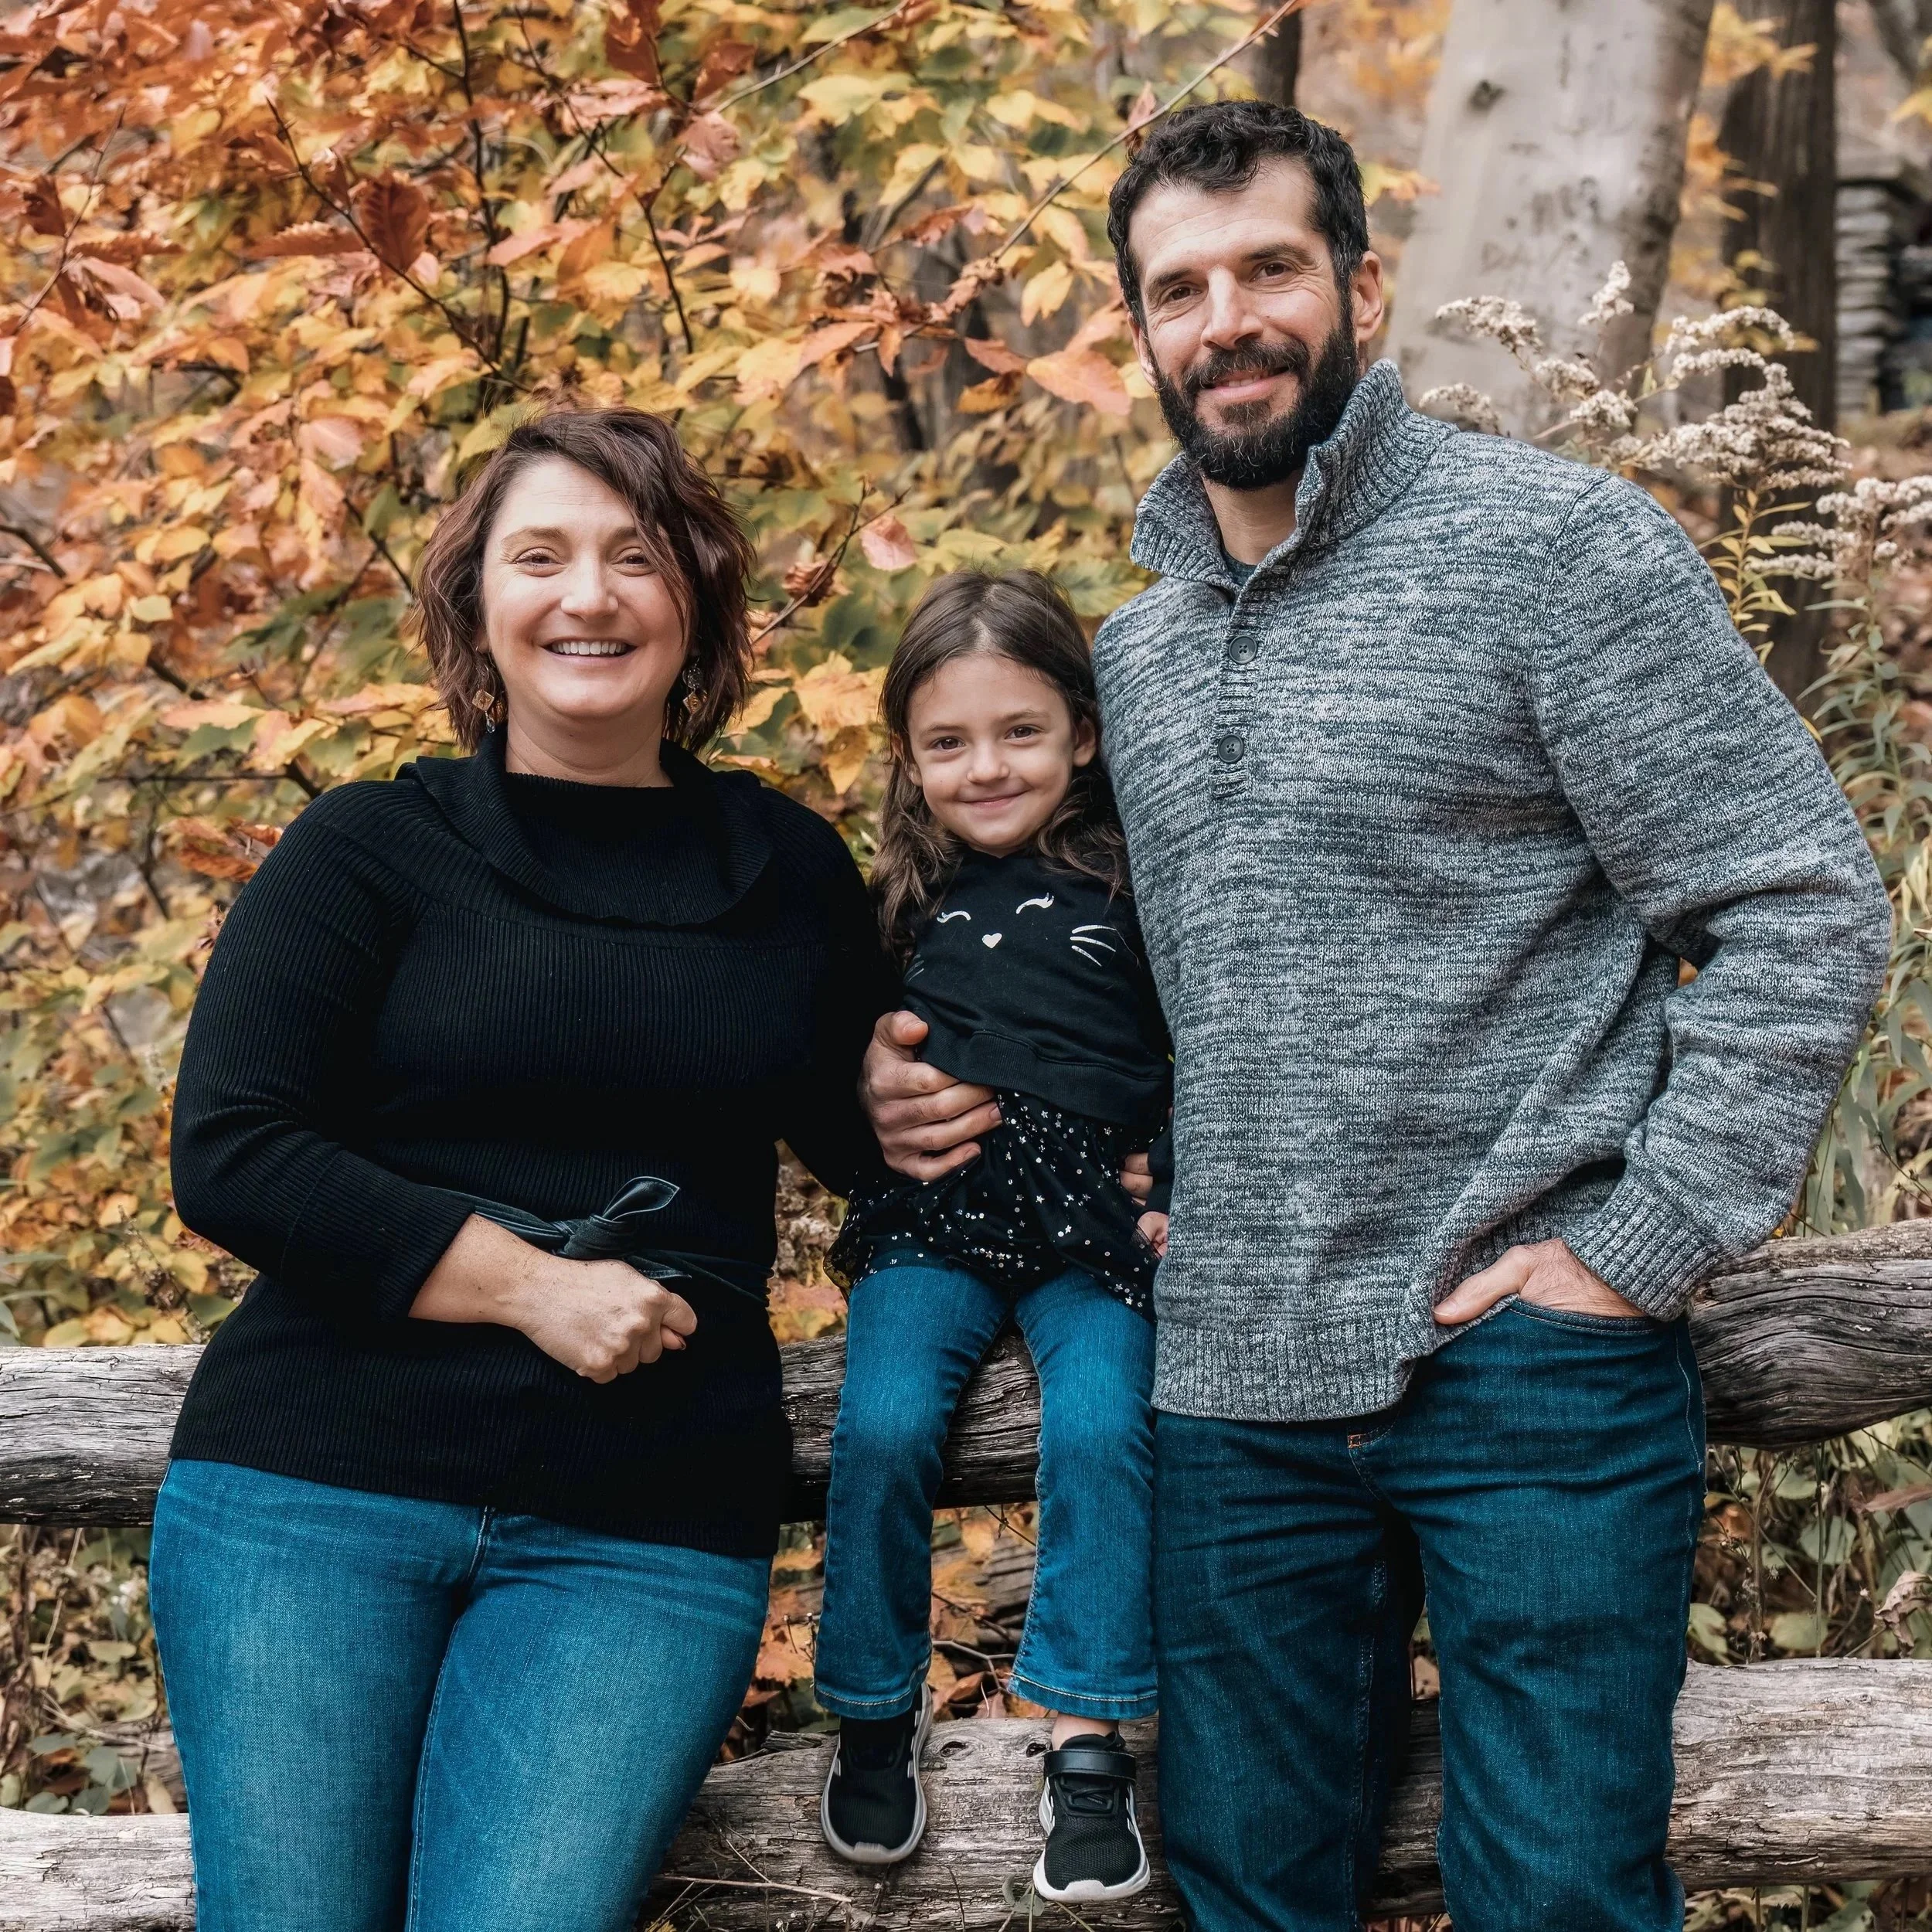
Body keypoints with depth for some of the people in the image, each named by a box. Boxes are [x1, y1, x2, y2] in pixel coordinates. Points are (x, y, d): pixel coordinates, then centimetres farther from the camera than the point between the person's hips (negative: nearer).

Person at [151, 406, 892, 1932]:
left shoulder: (785, 868, 11)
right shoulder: (371, 850, 3)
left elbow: (856, 1134, 25)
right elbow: (229, 1157, -6)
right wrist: (530, 1282, -12)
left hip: (644, 1541, 1)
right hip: (315, 1490, -1)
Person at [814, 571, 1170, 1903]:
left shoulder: (1135, 886, 4)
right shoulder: (898, 903, 10)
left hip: (1092, 1227, -1)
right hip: (927, 1220, 2)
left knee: (1102, 1428, -25)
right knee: (882, 1427, -20)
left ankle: (1089, 1741, -10)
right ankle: (878, 1709, 3)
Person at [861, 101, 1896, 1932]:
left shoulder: (1555, 544, -6)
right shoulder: (1131, 650, 13)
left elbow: (1801, 907, -9)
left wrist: (1640, 1248, -12)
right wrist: (929, 1069, 6)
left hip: (1530, 1365, -5)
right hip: (1238, 1380, 5)